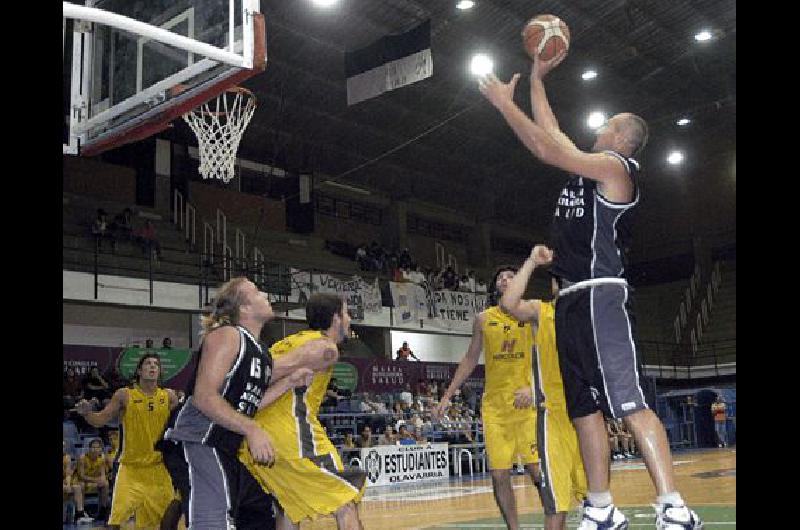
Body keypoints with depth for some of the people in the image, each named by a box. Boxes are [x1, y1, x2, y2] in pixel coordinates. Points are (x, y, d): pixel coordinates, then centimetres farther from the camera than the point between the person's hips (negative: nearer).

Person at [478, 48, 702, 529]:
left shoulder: (615, 166, -4)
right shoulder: (593, 169, 22)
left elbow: (546, 149, -11)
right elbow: (552, 134, 31)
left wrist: (504, 102, -3)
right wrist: (537, 80, 35)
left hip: (601, 295, -10)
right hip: (573, 298, 10)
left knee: (629, 402, -16)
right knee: (585, 407, 8)